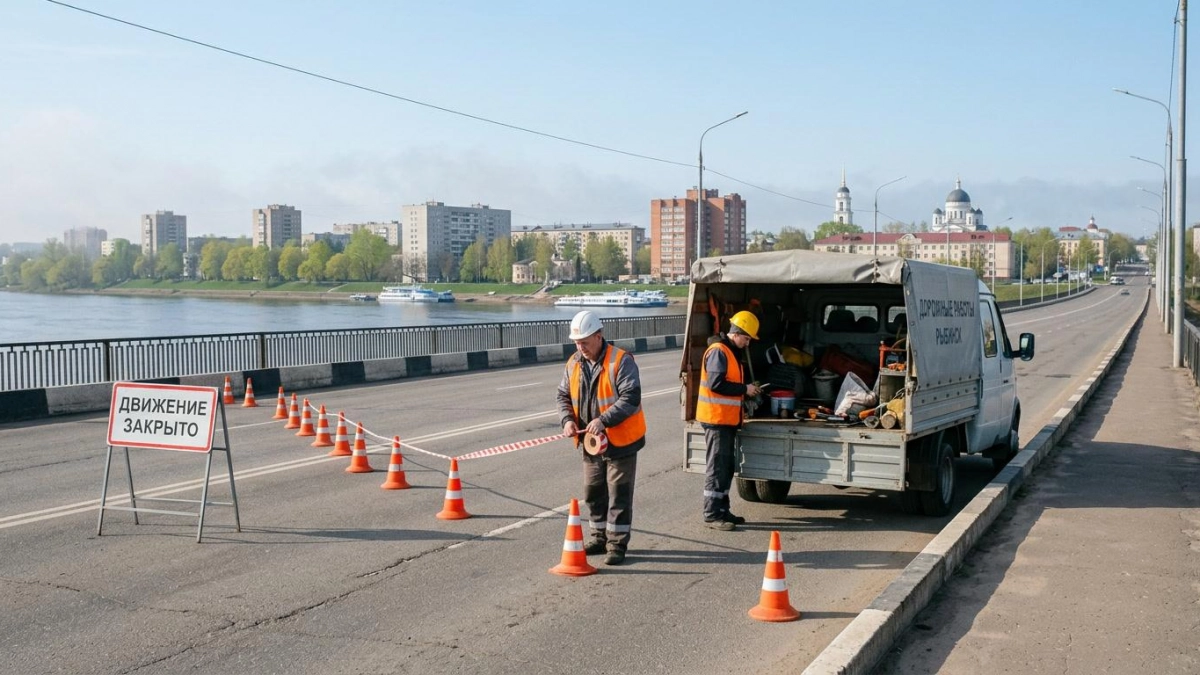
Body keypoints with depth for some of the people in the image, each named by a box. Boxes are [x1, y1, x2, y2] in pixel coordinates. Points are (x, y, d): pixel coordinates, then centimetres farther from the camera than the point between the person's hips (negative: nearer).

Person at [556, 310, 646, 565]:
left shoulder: (621, 361, -16)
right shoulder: (574, 364, 4)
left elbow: (630, 398, -23)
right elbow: (563, 396, 13)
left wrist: (604, 420, -31)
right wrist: (568, 419, -7)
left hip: (619, 442, -6)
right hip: (590, 442, 7)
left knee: (619, 495, 0)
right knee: (593, 493, 15)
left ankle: (617, 543, 9)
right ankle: (600, 537, 30)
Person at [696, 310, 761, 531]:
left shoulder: (731, 352, 18)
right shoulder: (718, 351, -14)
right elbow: (716, 383, -23)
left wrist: (746, 391, 8)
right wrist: (744, 389, -17)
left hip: (728, 419, 10)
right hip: (716, 419, -10)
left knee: (726, 468, 14)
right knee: (716, 468, -7)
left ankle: (722, 511, 21)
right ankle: (712, 515, -3)